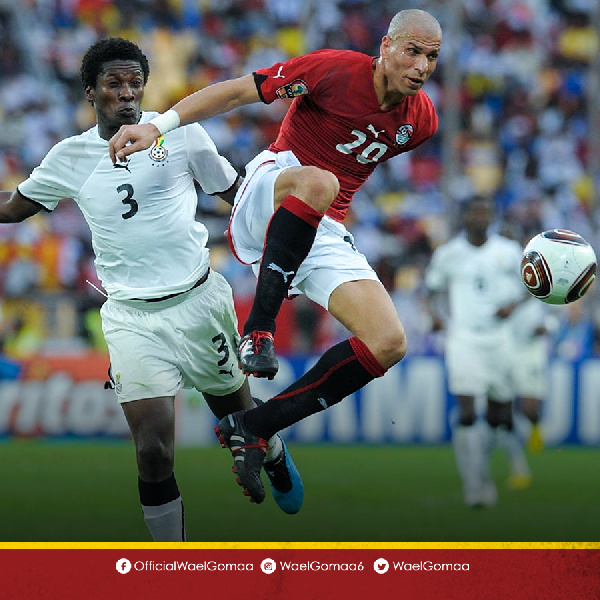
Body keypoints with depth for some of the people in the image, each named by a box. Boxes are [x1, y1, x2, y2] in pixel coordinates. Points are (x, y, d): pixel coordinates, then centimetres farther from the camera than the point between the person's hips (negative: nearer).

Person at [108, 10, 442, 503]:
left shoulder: (422, 120, 3)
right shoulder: (338, 70, -14)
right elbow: (237, 92, -12)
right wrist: (159, 125, -21)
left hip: (325, 232, 6)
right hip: (270, 193, -6)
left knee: (389, 344, -12)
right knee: (317, 180, -42)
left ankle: (253, 428, -7)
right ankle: (259, 330, -34)